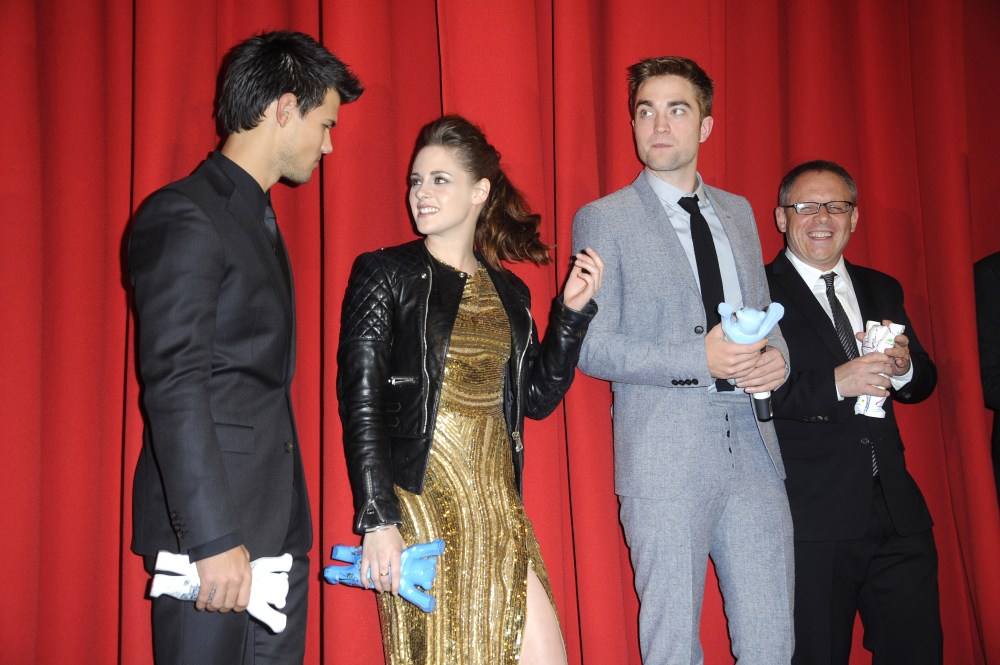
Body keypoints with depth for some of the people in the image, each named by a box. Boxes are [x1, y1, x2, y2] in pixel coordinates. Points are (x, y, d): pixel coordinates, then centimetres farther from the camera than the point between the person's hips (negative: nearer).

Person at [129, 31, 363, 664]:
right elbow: (173, 384, -18)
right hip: (210, 523, -9)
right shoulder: (183, 215, -10)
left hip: (278, 525, 9)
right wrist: (214, 538, -22)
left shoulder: (260, 219, 19)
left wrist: (292, 518, 14)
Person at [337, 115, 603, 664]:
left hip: (496, 507, 5)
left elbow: (538, 397, 12)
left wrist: (573, 311, 4)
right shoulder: (383, 274, -2)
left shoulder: (508, 292, 12)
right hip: (420, 504, -4)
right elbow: (360, 405, -9)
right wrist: (377, 522, -16)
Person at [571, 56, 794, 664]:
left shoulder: (738, 212, 16)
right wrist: (701, 359, -19)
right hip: (665, 462, -4)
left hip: (753, 452, 4)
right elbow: (593, 346, -7)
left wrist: (776, 358, -4)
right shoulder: (602, 220, 0)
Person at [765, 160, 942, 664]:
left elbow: (923, 382, 15)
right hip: (811, 518, -5)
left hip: (896, 509, 6)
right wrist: (834, 383, -23)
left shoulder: (883, 290, 16)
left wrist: (903, 367, -8)